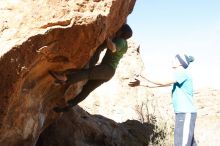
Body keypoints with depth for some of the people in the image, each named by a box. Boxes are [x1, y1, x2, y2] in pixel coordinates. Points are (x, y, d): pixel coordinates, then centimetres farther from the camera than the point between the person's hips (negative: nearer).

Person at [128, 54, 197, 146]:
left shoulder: (183, 73, -8)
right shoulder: (179, 75, 21)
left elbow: (163, 83, -15)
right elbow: (160, 84, 19)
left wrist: (145, 79, -9)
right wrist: (141, 83, 15)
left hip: (186, 113, -10)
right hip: (182, 113, 10)